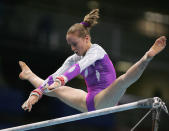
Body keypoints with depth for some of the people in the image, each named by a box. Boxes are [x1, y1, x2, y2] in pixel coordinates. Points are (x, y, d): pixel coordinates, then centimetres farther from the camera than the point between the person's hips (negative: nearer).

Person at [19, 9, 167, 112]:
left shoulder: (96, 50, -11)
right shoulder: (73, 59, 12)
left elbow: (80, 66, -30)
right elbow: (54, 77, 6)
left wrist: (60, 81, -46)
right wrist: (36, 93, -8)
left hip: (104, 99, -7)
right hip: (89, 102, 7)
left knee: (123, 80, -39)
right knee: (53, 90, 21)